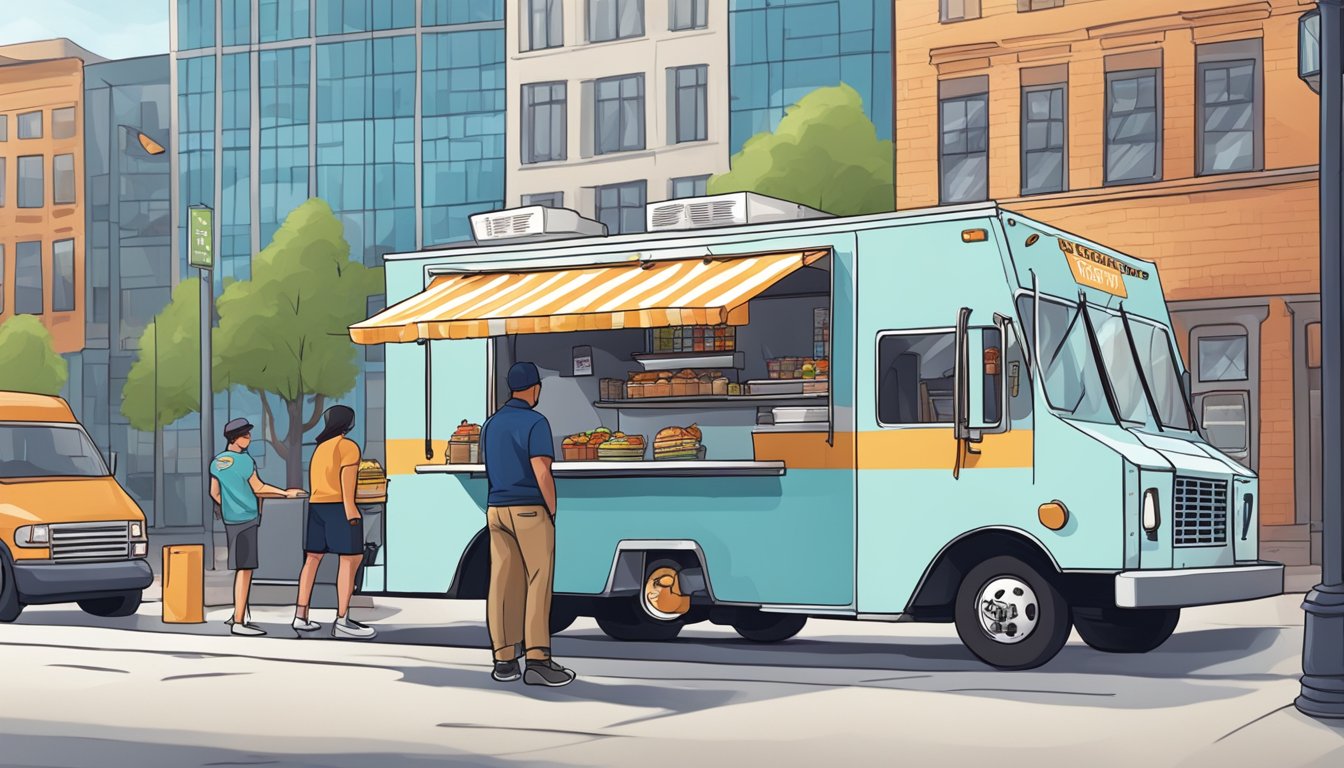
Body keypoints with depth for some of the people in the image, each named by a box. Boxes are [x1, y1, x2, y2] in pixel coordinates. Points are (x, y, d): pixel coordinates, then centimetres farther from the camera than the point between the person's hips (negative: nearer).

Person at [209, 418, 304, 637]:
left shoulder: (216, 463, 9)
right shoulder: (244, 461, -13)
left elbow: (214, 493, 15)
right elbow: (258, 488, -6)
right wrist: (286, 493, 5)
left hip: (230, 520, 8)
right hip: (247, 519, -8)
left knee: (242, 568, 17)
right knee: (245, 569, -6)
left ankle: (240, 614, 21)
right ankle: (238, 622, -7)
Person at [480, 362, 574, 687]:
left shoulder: (490, 425, 10)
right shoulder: (536, 422, -12)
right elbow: (542, 473, -20)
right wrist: (553, 512, -8)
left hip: (497, 511, 7)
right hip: (531, 511, -7)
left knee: (504, 584, 5)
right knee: (538, 584, -6)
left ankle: (505, 660, 3)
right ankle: (537, 661, -12)